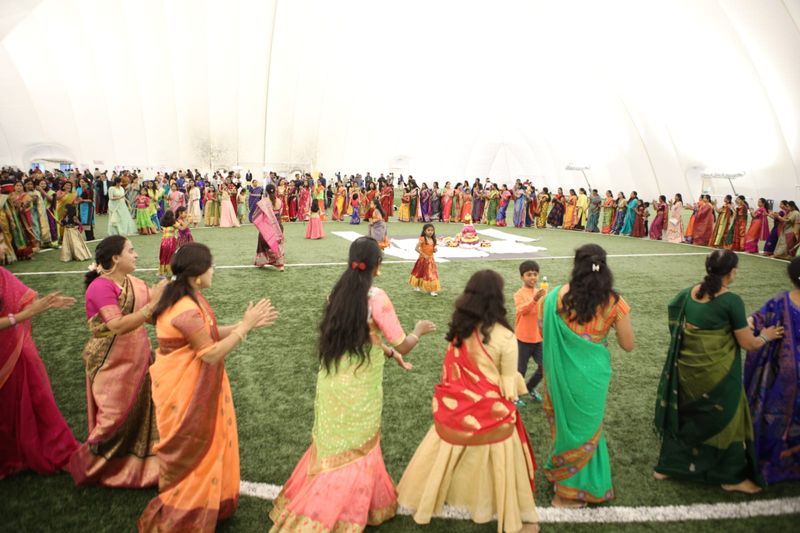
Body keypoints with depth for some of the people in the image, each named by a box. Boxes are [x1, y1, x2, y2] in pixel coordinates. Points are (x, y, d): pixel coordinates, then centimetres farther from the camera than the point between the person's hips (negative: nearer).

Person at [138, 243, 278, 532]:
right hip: (184, 389, -10)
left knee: (204, 445, 23)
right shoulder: (186, 311, -31)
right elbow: (212, 353, -25)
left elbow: (209, 334, 7)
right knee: (191, 450, 8)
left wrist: (246, 323, 0)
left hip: (193, 384, 10)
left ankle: (200, 501, 43)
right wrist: (245, 326, -21)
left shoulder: (188, 296, 1)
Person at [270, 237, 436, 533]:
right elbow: (403, 345, -13)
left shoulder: (340, 291, 2)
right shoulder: (375, 296, -18)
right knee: (354, 451, 13)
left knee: (334, 446, 24)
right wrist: (419, 330, 6)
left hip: (332, 383, 7)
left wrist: (388, 352, 19)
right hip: (359, 388, -6)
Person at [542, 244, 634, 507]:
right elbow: (627, 345, -4)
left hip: (561, 373, 0)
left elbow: (543, 331, -2)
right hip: (592, 374, 0)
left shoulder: (558, 295, -13)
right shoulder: (614, 302, -13)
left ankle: (563, 477, 39)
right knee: (586, 427, 19)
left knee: (566, 423, 21)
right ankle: (570, 490, 34)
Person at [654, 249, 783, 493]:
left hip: (687, 369, 5)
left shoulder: (689, 293, -2)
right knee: (725, 420, 15)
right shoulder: (731, 301, -18)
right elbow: (748, 344, -11)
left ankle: (667, 466, 31)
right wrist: (765, 336, 11)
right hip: (717, 373, -5)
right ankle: (731, 477, 32)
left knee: (683, 415, 20)